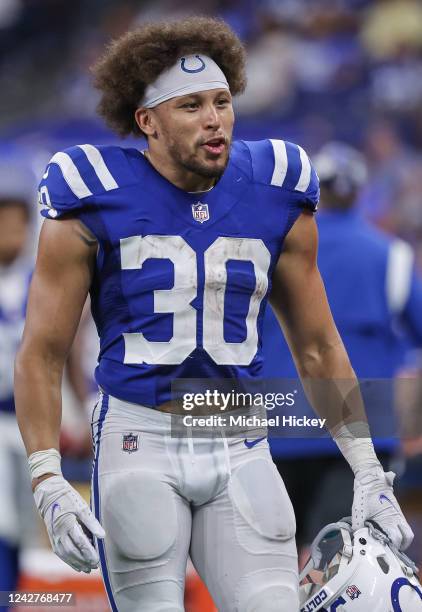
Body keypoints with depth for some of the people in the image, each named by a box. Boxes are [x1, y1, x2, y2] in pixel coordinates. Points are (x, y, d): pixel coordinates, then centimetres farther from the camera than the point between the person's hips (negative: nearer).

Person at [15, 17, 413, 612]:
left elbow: (317, 347, 13)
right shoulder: (95, 206, -5)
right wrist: (50, 485, -13)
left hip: (239, 451, 3)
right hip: (139, 445, -3)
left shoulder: (277, 202, 5)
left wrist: (369, 472, 9)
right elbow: (41, 355, -3)